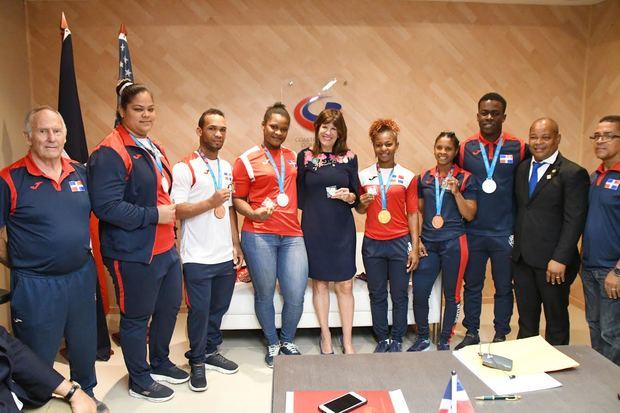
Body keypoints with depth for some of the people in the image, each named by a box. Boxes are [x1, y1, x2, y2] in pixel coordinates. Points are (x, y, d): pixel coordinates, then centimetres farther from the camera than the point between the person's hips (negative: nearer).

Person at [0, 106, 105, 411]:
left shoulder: (80, 172, 1)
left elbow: (93, 213, 15)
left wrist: (83, 249, 9)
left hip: (81, 277, 5)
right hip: (36, 285, -5)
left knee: (85, 346, 22)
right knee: (38, 358, 14)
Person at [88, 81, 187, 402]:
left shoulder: (152, 148, 13)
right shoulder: (110, 152, -17)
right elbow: (105, 206, -25)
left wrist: (170, 212, 12)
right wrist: (154, 215, -21)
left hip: (165, 248, 9)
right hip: (134, 255, -9)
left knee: (169, 308, 20)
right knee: (136, 318, 9)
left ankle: (160, 363, 43)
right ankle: (139, 381, 30)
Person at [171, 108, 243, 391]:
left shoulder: (227, 168, 13)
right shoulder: (185, 168, -8)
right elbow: (176, 211, -13)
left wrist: (236, 245, 13)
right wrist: (210, 202, -23)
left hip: (226, 256, 6)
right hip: (198, 258, -6)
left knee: (218, 309, 14)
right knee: (199, 311, 4)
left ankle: (211, 352, 32)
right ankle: (197, 362, 22)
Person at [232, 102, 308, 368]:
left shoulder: (293, 157, 15)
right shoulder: (247, 160, 1)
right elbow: (237, 199, 1)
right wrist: (253, 213, -17)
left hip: (292, 235, 3)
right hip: (259, 236, -3)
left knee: (296, 296, 0)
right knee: (264, 294, 8)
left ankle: (288, 340, 27)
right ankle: (272, 344, 31)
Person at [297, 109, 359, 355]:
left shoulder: (349, 158, 4)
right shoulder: (305, 156, 1)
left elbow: (355, 196, 7)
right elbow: (299, 194, 4)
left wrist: (348, 196, -14)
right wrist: (305, 221, -2)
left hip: (342, 229, 1)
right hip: (314, 229, 0)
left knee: (345, 285, 3)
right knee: (319, 283, 9)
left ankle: (347, 342, 17)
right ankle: (325, 339, 24)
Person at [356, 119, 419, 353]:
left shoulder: (407, 177, 0)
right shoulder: (364, 176, 4)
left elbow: (412, 213, 1)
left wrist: (414, 248, -3)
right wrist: (363, 204, -9)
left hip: (399, 243, -1)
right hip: (372, 244, 2)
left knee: (399, 294, 6)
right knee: (377, 294, 10)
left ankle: (397, 340, 23)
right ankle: (382, 339, 24)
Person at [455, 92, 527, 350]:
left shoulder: (518, 148, -3)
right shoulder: (465, 148, 0)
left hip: (505, 232, -1)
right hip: (473, 231, 1)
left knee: (504, 287, 11)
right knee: (472, 285, 12)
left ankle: (500, 337, 27)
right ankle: (471, 334, 28)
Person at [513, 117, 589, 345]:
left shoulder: (573, 173, -9)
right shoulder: (522, 168, 9)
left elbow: (574, 221, -14)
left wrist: (560, 259, -18)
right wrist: (516, 244, 5)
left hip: (552, 261, -5)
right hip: (522, 257, 5)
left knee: (556, 318, 12)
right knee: (526, 317, 16)